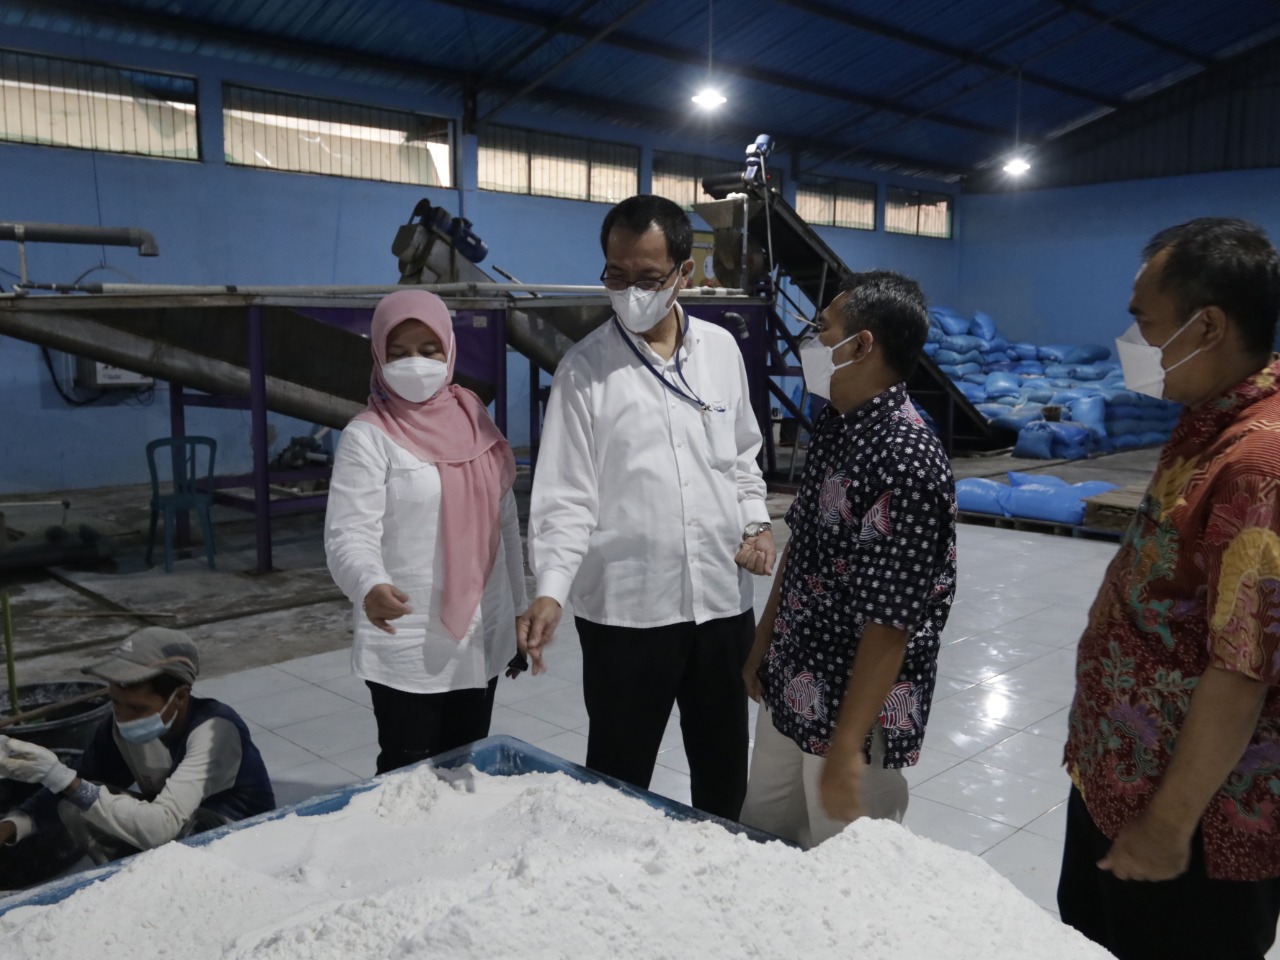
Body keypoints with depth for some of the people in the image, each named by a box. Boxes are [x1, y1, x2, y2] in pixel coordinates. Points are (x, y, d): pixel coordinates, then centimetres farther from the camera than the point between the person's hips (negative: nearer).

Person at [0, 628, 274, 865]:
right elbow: (68, 797, -3)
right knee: (75, 806, -14)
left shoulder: (214, 730, -32)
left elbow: (160, 828, -41)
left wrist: (62, 778, -42)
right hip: (176, 830, 6)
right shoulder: (121, 727, -13)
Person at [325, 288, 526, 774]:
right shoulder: (368, 436, -11)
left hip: (481, 638, 5)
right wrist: (369, 588, -41)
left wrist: (518, 608, 15)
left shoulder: (474, 418, 6)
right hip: (407, 648, -5)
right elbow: (349, 535, -20)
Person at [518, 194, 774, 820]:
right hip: (625, 609, -4)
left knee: (724, 768, 18)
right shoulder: (584, 368, -7)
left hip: (723, 598, 4)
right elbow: (565, 498, -10)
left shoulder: (720, 349, 4)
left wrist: (756, 521, 1)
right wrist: (550, 591, -23)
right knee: (619, 776, 9)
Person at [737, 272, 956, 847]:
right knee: (757, 841, 23)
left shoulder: (905, 464, -27)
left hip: (854, 707, -8)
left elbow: (889, 624, -25)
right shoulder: (833, 423, 2)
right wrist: (762, 643, 17)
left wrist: (847, 747, -21)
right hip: (789, 690, 8)